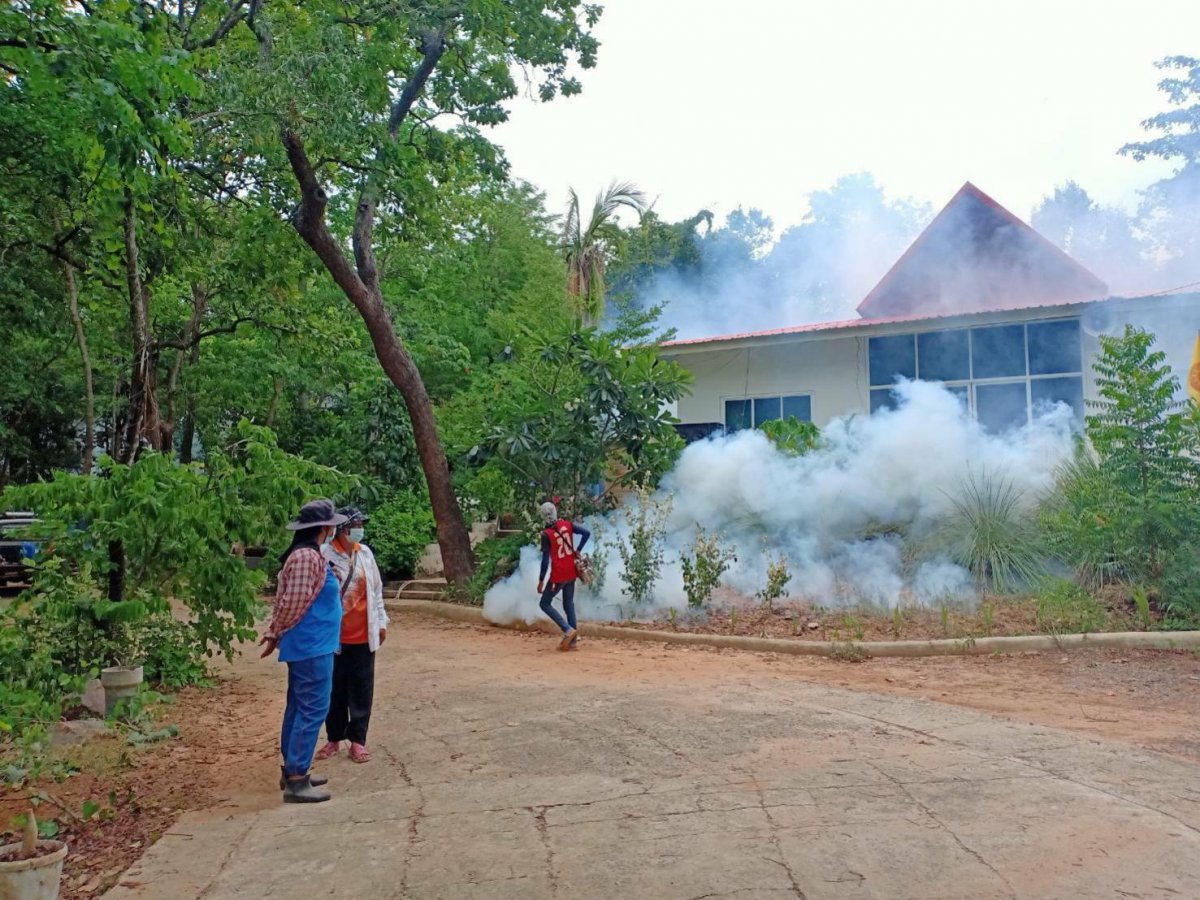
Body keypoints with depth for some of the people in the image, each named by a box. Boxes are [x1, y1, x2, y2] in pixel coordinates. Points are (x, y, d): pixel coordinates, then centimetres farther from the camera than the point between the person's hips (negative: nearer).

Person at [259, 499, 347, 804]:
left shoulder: (307, 554, 13)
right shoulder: (307, 556, -20)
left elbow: (285, 600, 14)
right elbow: (292, 602, -20)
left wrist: (273, 633, 13)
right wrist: (277, 634, -5)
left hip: (307, 645, 10)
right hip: (313, 646, -10)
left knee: (299, 707, 15)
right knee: (312, 710, -6)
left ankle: (292, 770, 24)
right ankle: (296, 780, -3)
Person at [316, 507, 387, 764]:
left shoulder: (365, 553, 4)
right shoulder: (325, 556, -12)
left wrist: (381, 621, 12)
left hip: (363, 635, 4)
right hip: (334, 635, -4)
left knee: (361, 690, 8)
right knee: (335, 689, 9)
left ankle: (357, 740, 17)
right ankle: (334, 738, 23)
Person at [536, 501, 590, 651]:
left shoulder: (546, 534, -16)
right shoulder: (567, 524, -1)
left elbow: (545, 560, -16)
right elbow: (586, 533, -6)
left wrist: (541, 580, -9)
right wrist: (578, 551, 4)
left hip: (558, 574, -6)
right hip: (571, 572, 6)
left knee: (545, 604, 8)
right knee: (569, 604, 14)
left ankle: (568, 629, -7)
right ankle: (573, 641, 14)